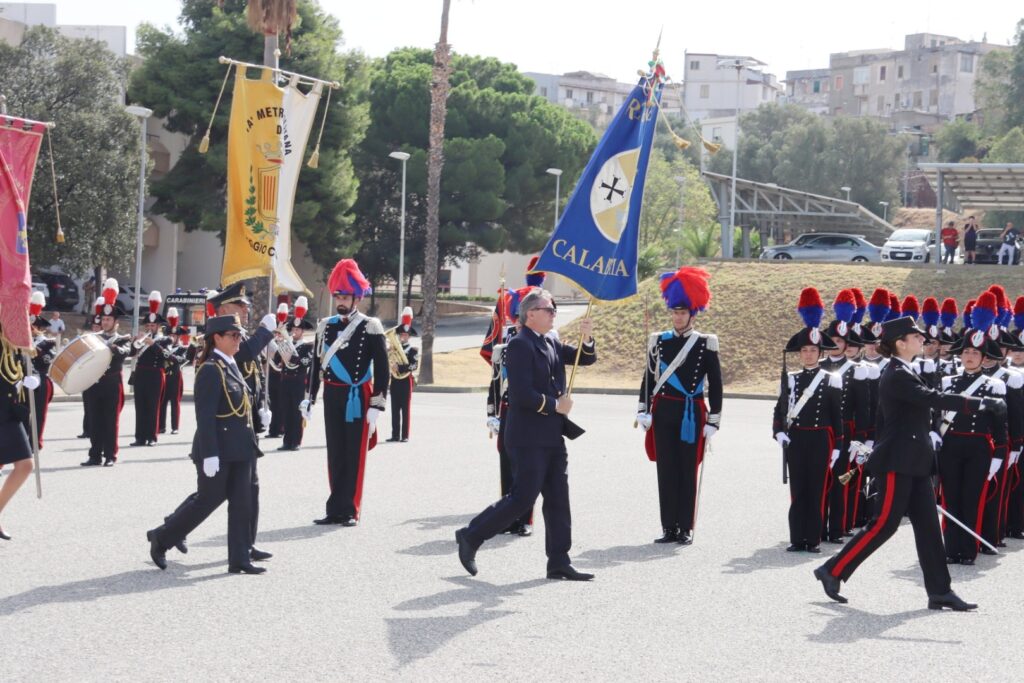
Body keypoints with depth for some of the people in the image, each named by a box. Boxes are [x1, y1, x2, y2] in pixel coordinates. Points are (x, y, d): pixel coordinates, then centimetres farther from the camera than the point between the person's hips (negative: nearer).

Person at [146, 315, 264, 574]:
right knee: (208, 499, 1)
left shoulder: (232, 366, 12)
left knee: (241, 501, 4)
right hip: (218, 449, -8)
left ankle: (239, 558, 7)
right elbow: (205, 416, -20)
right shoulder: (210, 370, -15)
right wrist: (209, 455, -23)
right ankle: (161, 538, 18)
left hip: (239, 448, 8)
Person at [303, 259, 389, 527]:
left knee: (354, 455, 0)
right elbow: (316, 364, 12)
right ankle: (335, 509, 12)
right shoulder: (325, 326, 7)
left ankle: (349, 511, 4)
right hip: (332, 397, 4)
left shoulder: (370, 327, -7)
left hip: (357, 399, -4)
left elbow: (382, 369, -8)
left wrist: (376, 405, -13)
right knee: (335, 454, 7)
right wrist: (309, 399, 9)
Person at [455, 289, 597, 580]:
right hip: (529, 438, -9)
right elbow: (521, 393, -20)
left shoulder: (551, 345, 15)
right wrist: (554, 405, -13)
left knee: (558, 500, 6)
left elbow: (586, 359, 14)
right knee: (523, 498, -8)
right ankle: (471, 536, 6)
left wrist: (586, 338, -6)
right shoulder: (520, 345, -12)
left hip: (552, 438, 9)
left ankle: (559, 562, 9)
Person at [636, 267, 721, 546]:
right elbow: (648, 379, 10)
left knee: (688, 471, 0)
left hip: (692, 415, -3)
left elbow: (715, 385, -1)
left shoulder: (706, 345, -2)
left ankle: (686, 529, 6)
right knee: (666, 470, 4)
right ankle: (669, 528, 9)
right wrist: (643, 412, 3)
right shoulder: (659, 341, 7)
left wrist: (713, 421, -5)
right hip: (663, 413, 3)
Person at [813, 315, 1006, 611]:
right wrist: (982, 403, -26)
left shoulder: (901, 373, 15)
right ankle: (833, 571, 4)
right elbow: (935, 399, -26)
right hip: (897, 462, -10)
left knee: (927, 525, 6)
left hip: (913, 463, 10)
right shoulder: (898, 376, -16)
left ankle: (940, 591, 7)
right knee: (884, 524, -6)